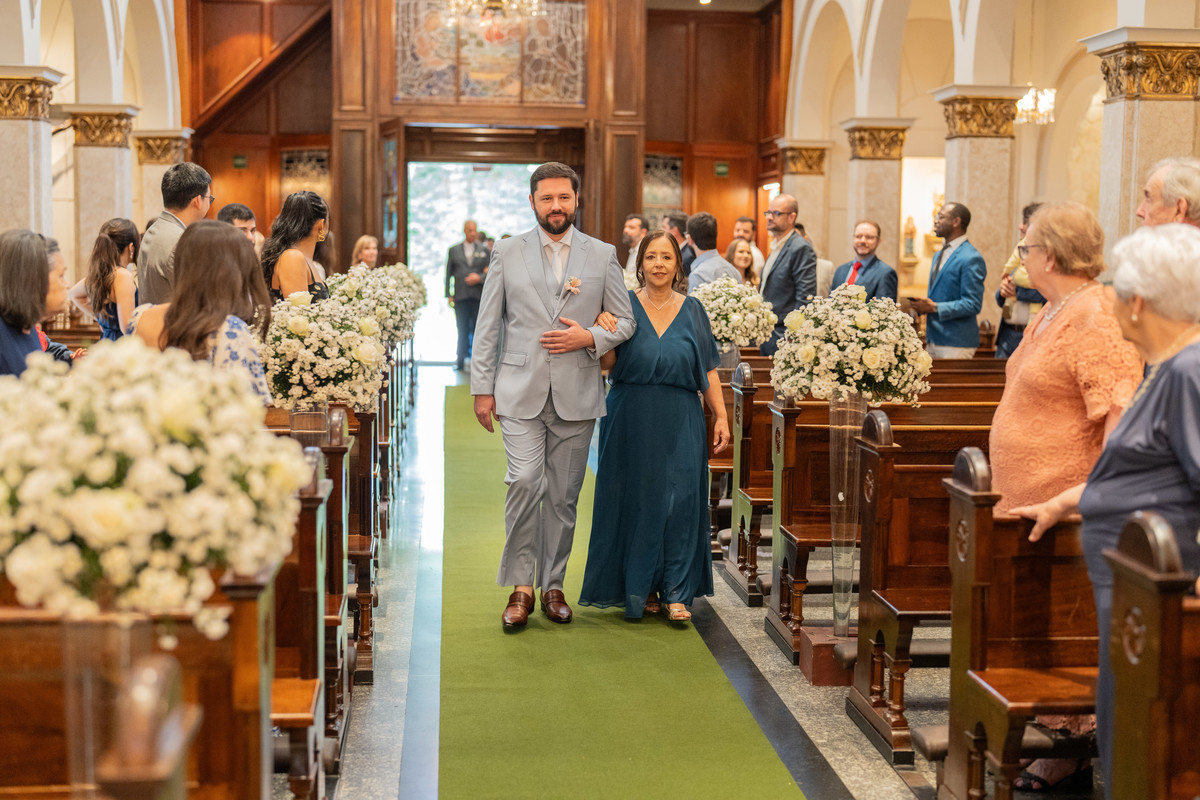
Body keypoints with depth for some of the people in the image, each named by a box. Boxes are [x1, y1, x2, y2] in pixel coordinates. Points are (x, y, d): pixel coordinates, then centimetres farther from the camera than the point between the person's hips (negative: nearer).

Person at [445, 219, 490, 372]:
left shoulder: (484, 250, 11)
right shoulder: (454, 250, 13)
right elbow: (448, 273, 11)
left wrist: (480, 278, -11)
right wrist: (448, 295, 4)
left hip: (480, 296, 0)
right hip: (461, 296, 0)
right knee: (462, 330, 0)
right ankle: (460, 360, 5)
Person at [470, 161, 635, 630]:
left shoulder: (603, 255, 7)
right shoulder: (507, 253, 6)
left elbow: (625, 322, 10)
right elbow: (487, 327, 6)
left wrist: (590, 338, -9)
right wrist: (482, 388, 1)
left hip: (576, 396, 1)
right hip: (520, 392, -1)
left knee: (564, 495, 6)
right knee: (525, 482, -14)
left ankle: (553, 585, 19)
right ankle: (520, 586, -1)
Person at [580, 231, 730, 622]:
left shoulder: (693, 310, 7)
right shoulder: (624, 305, 3)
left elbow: (709, 371, 7)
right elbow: (607, 363, -6)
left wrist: (721, 417, 0)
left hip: (679, 422, 1)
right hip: (632, 422, -1)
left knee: (679, 500, -3)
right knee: (635, 501, 3)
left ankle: (676, 592, 3)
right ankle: (639, 588, 16)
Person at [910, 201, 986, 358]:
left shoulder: (971, 259, -12)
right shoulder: (938, 255, 18)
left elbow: (972, 304, -17)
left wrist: (934, 308, -19)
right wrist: (924, 305, 3)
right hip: (932, 339, 8)